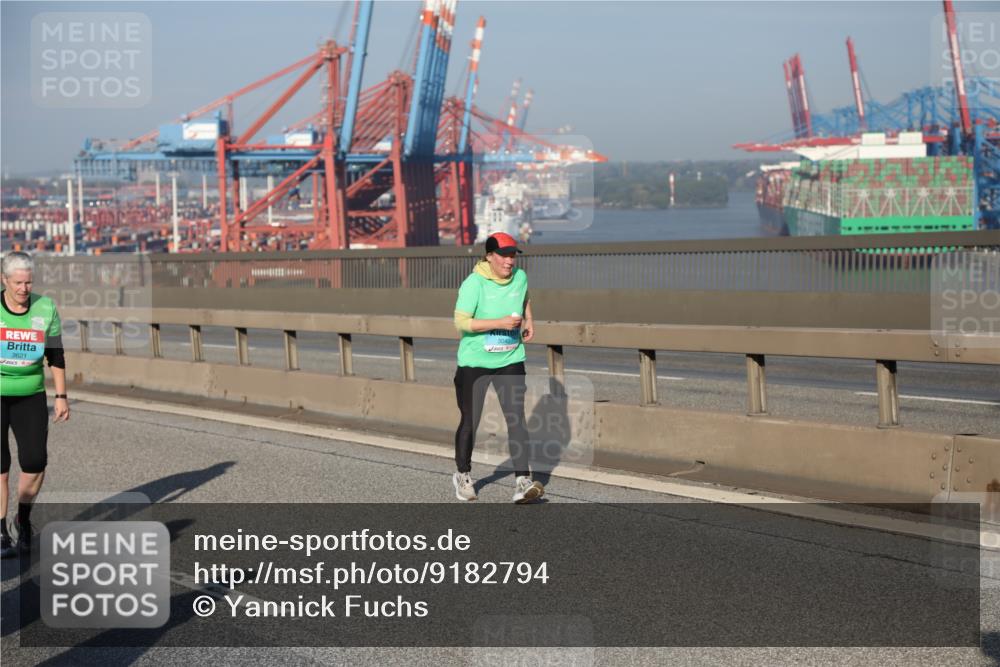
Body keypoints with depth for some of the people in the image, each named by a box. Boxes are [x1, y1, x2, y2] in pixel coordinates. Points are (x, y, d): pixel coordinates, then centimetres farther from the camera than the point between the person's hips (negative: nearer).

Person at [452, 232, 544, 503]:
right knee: (470, 422, 8)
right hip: (474, 362, -3)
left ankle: (522, 482, -10)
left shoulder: (520, 277, 1)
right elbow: (461, 322, -22)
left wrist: (529, 321, 8)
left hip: (510, 361, 3)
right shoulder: (474, 283, -16)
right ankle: (463, 475, 30)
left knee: (517, 419, -9)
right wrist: (500, 323, -26)